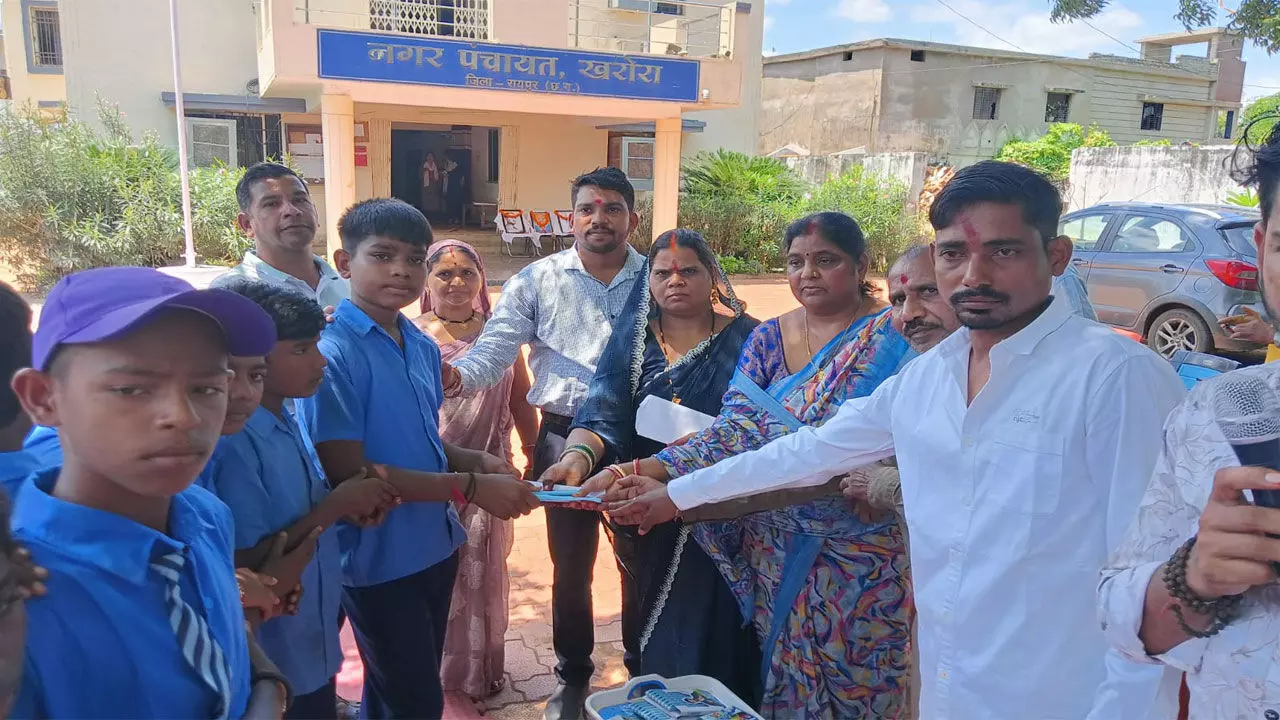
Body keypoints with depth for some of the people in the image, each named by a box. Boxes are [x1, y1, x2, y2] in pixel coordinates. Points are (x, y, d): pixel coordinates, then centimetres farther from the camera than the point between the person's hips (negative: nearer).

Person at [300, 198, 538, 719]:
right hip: (378, 558, -7)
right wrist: (470, 487, -21)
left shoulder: (424, 348, 4)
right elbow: (347, 471, -21)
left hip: (435, 547, 7)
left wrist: (478, 461, -7)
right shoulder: (334, 353, -18)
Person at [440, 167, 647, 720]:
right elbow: (496, 347, -11)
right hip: (567, 438, 0)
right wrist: (459, 377, -32)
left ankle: (646, 668, 39)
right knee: (571, 565, 13)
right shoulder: (538, 280, -1)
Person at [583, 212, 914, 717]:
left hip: (860, 554, -3)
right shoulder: (767, 340, 2)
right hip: (775, 549, 3)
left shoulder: (895, 336, -9)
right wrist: (651, 470, -22)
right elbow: (736, 428, -9)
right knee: (781, 676, 16)